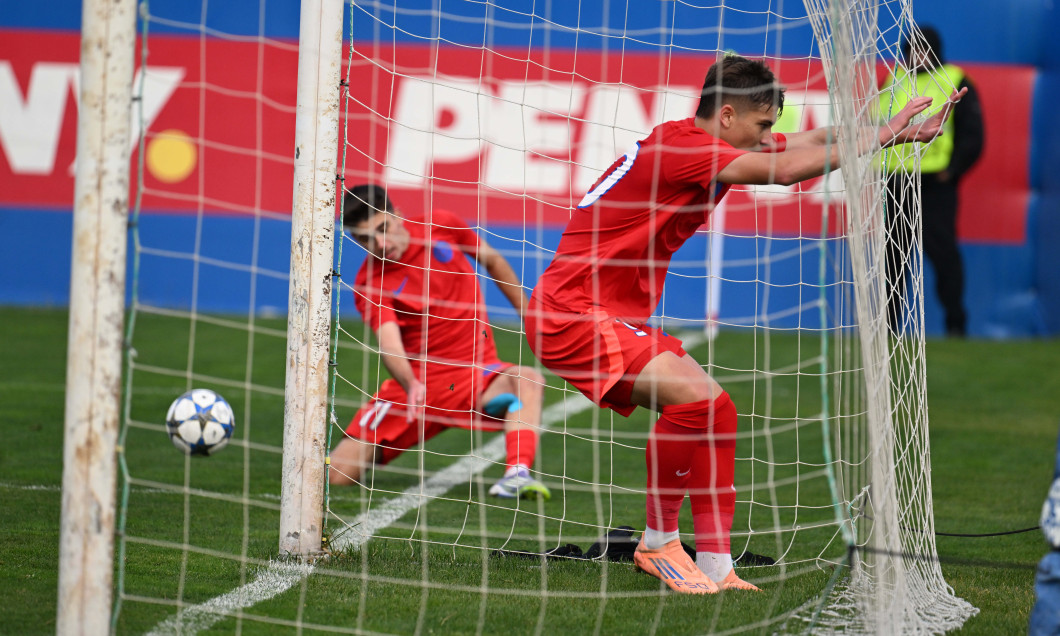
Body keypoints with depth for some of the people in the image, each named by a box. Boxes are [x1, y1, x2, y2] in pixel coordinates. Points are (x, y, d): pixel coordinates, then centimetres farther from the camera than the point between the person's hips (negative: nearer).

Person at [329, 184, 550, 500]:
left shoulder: (442, 226, -2)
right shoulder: (369, 284, -11)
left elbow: (493, 261, 17)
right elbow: (390, 343, -27)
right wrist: (410, 384, -47)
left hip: (478, 374, 1)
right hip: (416, 382, -1)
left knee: (527, 381, -34)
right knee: (337, 474, -10)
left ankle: (517, 474, -49)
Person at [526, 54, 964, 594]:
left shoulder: (698, 143, 9)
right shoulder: (677, 149, -20)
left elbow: (808, 142, 9)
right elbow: (786, 169, -28)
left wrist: (897, 131, -1)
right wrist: (879, 136, -22)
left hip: (615, 316, 11)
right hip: (573, 312, -11)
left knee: (714, 411, 5)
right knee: (694, 397, -24)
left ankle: (714, 567, 6)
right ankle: (659, 542, -6)